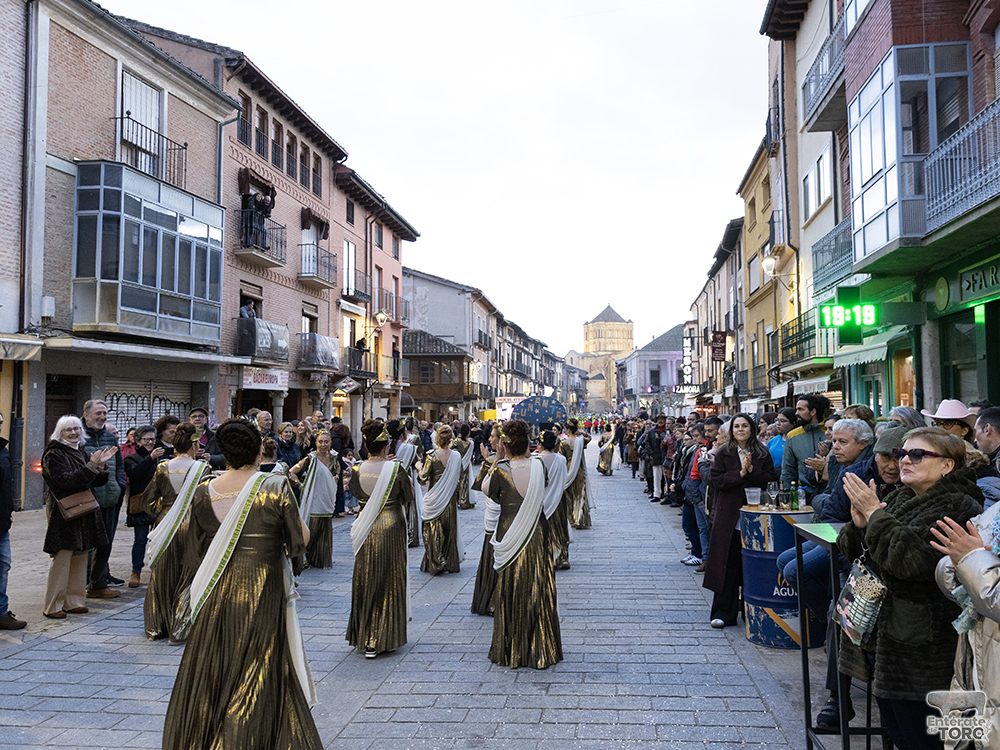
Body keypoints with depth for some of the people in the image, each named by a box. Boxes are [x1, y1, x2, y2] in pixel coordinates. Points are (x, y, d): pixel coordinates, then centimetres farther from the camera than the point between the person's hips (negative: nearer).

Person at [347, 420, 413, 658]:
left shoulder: (357, 470, -7)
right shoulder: (395, 469, -14)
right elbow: (408, 496, -2)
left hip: (366, 530, 3)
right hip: (392, 527, -2)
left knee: (365, 582, 15)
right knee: (389, 582, 8)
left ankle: (363, 636, 24)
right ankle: (383, 638, 11)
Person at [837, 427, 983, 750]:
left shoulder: (959, 508, -14)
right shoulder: (897, 500, 11)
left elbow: (914, 560, -27)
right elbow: (851, 550, 12)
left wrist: (875, 514, -21)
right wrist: (859, 524, -9)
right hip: (876, 635, 8)